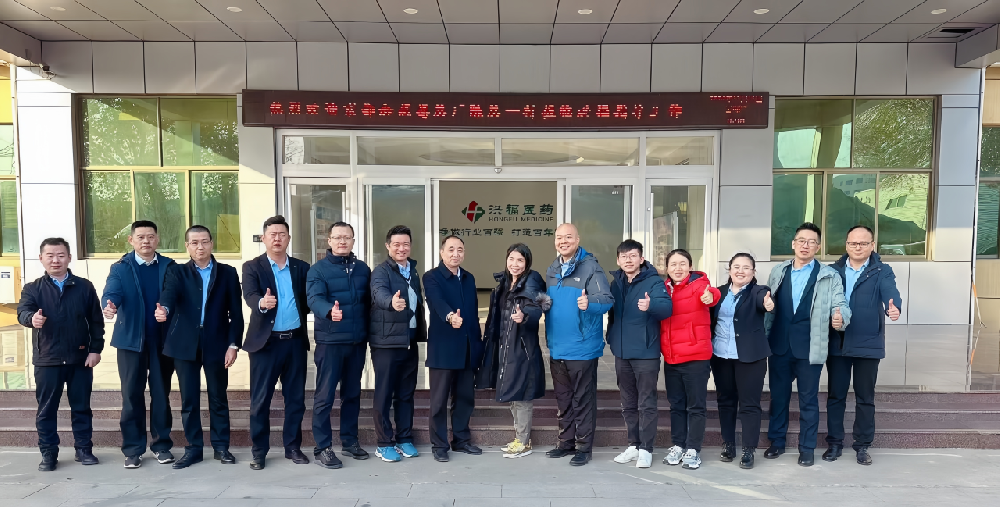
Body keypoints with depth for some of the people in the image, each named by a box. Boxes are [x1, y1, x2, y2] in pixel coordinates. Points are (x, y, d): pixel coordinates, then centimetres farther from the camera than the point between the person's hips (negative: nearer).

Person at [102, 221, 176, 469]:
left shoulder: (169, 266, 5)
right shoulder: (120, 268, 2)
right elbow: (111, 293, -15)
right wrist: (109, 306, -38)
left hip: (162, 340, 1)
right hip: (131, 340, -1)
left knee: (161, 394, 8)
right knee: (132, 395, 5)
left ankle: (161, 444, 19)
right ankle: (133, 449, 15)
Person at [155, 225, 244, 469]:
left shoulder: (228, 273, 6)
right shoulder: (177, 272, 6)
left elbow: (236, 312, 3)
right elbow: (169, 294, -14)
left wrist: (233, 344, -4)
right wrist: (164, 309, -38)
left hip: (217, 344, 0)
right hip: (185, 344, 1)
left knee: (218, 398, 8)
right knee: (189, 400, 7)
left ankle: (221, 446, 20)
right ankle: (193, 448, 20)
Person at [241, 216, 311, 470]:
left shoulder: (301, 267, 9)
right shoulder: (252, 267, 0)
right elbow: (250, 295, -17)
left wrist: (303, 318, -14)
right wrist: (262, 303, -39)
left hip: (295, 341, 3)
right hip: (266, 341, -3)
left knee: (295, 398, 9)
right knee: (260, 400, 4)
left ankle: (293, 446, 22)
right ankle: (259, 451, 17)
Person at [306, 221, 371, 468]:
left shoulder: (363, 268, 8)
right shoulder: (318, 269, -5)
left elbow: (368, 301, 10)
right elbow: (315, 299, -20)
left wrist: (370, 331, 2)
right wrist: (330, 311, -40)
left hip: (358, 341, 4)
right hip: (330, 341, -4)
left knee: (352, 393, 14)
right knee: (325, 396, 0)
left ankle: (349, 441, 26)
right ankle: (323, 447, 11)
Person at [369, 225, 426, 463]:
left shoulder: (413, 272, 12)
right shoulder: (381, 271, -10)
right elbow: (380, 293, -31)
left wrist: (421, 334, 11)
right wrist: (392, 302, -52)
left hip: (410, 341, 6)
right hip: (386, 341, -6)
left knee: (406, 393, 13)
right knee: (384, 393, 2)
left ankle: (405, 439, 24)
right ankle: (384, 443, 13)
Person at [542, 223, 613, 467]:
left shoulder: (590, 266, -9)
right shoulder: (551, 271, 12)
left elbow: (606, 299, -19)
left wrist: (589, 302, -38)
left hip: (582, 347, -6)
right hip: (557, 347, 7)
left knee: (583, 399, 3)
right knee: (563, 399, 16)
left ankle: (584, 447, 14)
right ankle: (566, 442, 28)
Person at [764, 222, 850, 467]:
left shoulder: (829, 276, 0)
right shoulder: (778, 272, 8)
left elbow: (841, 305, -5)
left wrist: (841, 318, -28)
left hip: (810, 348, -2)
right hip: (779, 346, 3)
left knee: (808, 399, 8)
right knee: (778, 395, 13)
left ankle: (807, 448, 22)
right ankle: (777, 441, 28)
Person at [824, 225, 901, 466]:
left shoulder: (882, 271, 0)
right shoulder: (833, 270, 6)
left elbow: (890, 292, -19)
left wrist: (893, 307, -42)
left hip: (868, 344, -1)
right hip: (836, 343, 2)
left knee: (865, 398, 9)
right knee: (835, 396, 9)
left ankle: (862, 445, 23)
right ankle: (834, 443, 22)